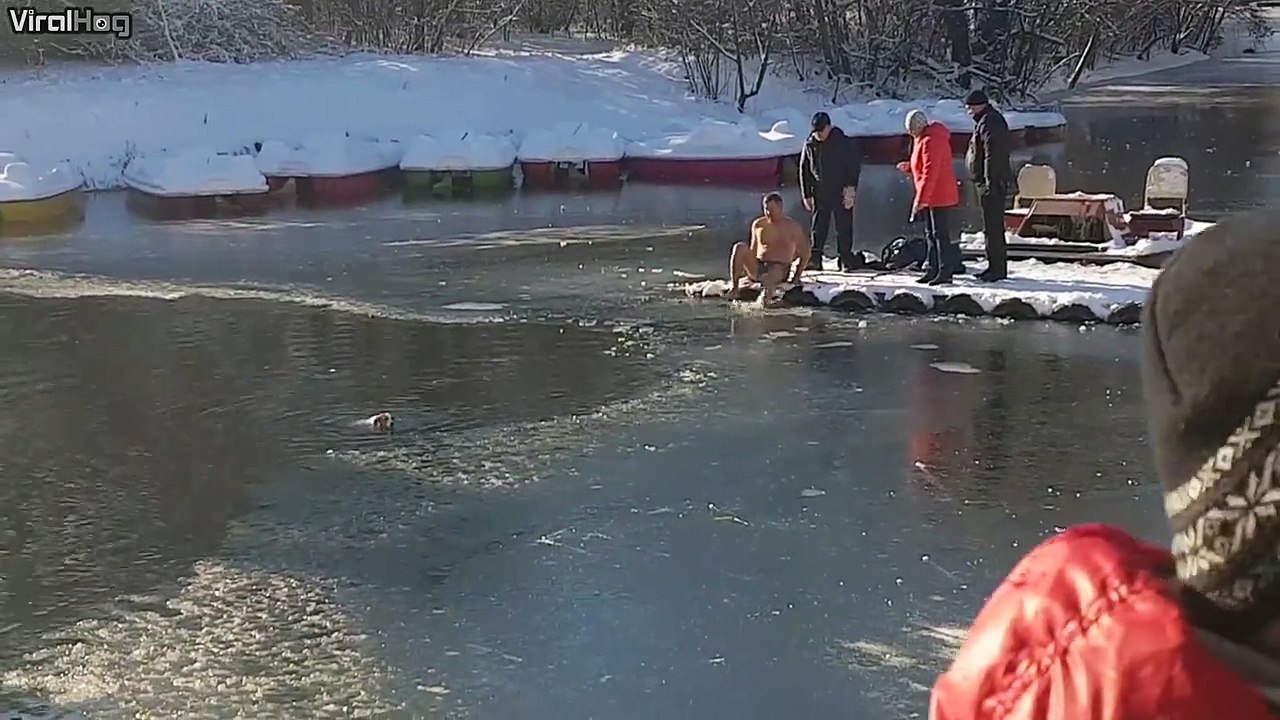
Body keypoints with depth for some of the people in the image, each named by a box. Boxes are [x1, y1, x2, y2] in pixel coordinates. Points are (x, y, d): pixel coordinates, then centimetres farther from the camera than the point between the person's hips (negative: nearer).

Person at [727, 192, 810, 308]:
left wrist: (796, 277, -2)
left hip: (780, 269, -4)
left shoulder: (793, 227, 3)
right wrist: (748, 269, 9)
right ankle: (733, 287, -33)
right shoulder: (758, 225, 12)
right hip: (757, 268, 4)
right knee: (740, 247, -22)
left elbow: (805, 254, 7)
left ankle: (766, 294, -74)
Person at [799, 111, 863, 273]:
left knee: (843, 226, -1)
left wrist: (850, 189, -14)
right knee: (818, 227, 0)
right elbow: (804, 170, 10)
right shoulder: (810, 144, 5)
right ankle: (814, 258, 1)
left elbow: (853, 167, -5)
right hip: (819, 191, 3)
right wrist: (807, 195, 7)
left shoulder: (842, 142, -6)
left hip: (841, 191, -3)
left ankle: (845, 259, 5)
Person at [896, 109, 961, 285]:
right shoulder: (923, 140, 16)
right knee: (931, 234, 14)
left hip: (939, 196, -11)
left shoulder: (931, 141, -18)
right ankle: (932, 269, 19)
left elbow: (930, 172, -24)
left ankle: (945, 272, -7)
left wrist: (921, 199, -25)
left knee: (940, 234, -9)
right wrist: (908, 167, 8)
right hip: (932, 197, 11)